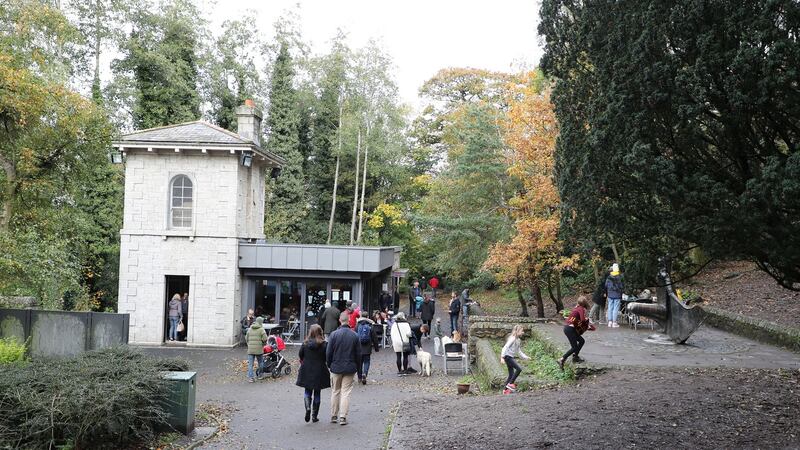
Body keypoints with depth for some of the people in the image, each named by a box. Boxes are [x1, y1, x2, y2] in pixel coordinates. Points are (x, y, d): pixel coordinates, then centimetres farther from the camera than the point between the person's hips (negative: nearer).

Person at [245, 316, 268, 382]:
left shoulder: (250, 329, 12)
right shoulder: (261, 329, -5)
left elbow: (246, 338, 14)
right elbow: (264, 339, -12)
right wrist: (263, 343, 8)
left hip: (250, 349, 3)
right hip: (259, 349, -3)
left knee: (250, 364, 2)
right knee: (260, 363, 16)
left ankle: (250, 377, -5)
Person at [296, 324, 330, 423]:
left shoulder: (305, 343, -6)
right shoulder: (324, 344, -12)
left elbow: (300, 355, 2)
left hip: (306, 371, 1)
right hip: (319, 371, -1)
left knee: (307, 391, 15)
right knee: (317, 393, 10)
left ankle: (308, 408, -11)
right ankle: (314, 415, 14)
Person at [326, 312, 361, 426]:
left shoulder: (334, 334, -9)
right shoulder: (354, 336, -5)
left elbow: (328, 352, -5)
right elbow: (358, 354, 1)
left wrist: (329, 365, 10)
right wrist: (357, 367, 13)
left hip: (336, 368, 0)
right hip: (350, 369, 0)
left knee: (335, 392, 13)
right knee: (346, 393, 4)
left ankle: (334, 416, 19)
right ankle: (343, 417, -1)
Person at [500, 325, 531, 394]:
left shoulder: (518, 340, 15)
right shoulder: (512, 338, -13)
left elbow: (519, 352, 23)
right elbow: (505, 347, -20)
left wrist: (526, 357, 17)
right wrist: (502, 357, -26)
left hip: (511, 357, 10)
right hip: (507, 356, -10)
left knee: (511, 375, 9)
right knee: (519, 369, -18)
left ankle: (506, 389, 14)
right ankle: (510, 383, -12)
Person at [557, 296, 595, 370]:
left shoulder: (577, 307, 15)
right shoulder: (581, 309, -10)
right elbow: (583, 320, -23)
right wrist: (587, 319, 0)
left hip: (567, 327, 9)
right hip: (570, 329, -9)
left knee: (582, 341, 20)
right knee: (574, 347, -6)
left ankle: (575, 357, 25)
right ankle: (562, 360, -12)